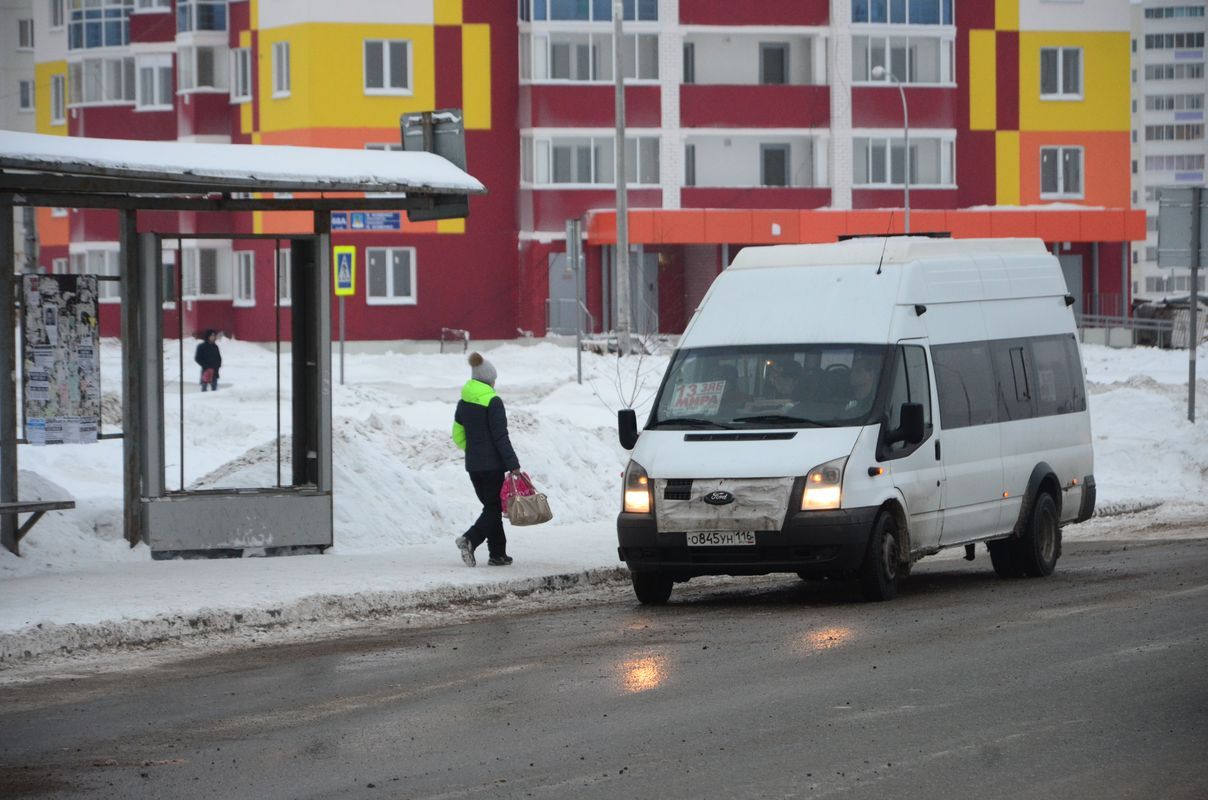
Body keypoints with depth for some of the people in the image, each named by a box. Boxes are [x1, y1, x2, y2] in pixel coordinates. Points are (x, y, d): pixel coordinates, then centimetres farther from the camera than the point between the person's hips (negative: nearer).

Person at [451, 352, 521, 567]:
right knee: (494, 508, -2)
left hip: (473, 465, 7)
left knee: (491, 507, 14)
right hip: (493, 465, -7)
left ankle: (498, 554, 13)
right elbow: (501, 437, -16)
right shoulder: (493, 402, -13)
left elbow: (458, 437, 13)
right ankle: (470, 539, -23)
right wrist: (513, 465, -14)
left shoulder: (463, 403, 7)